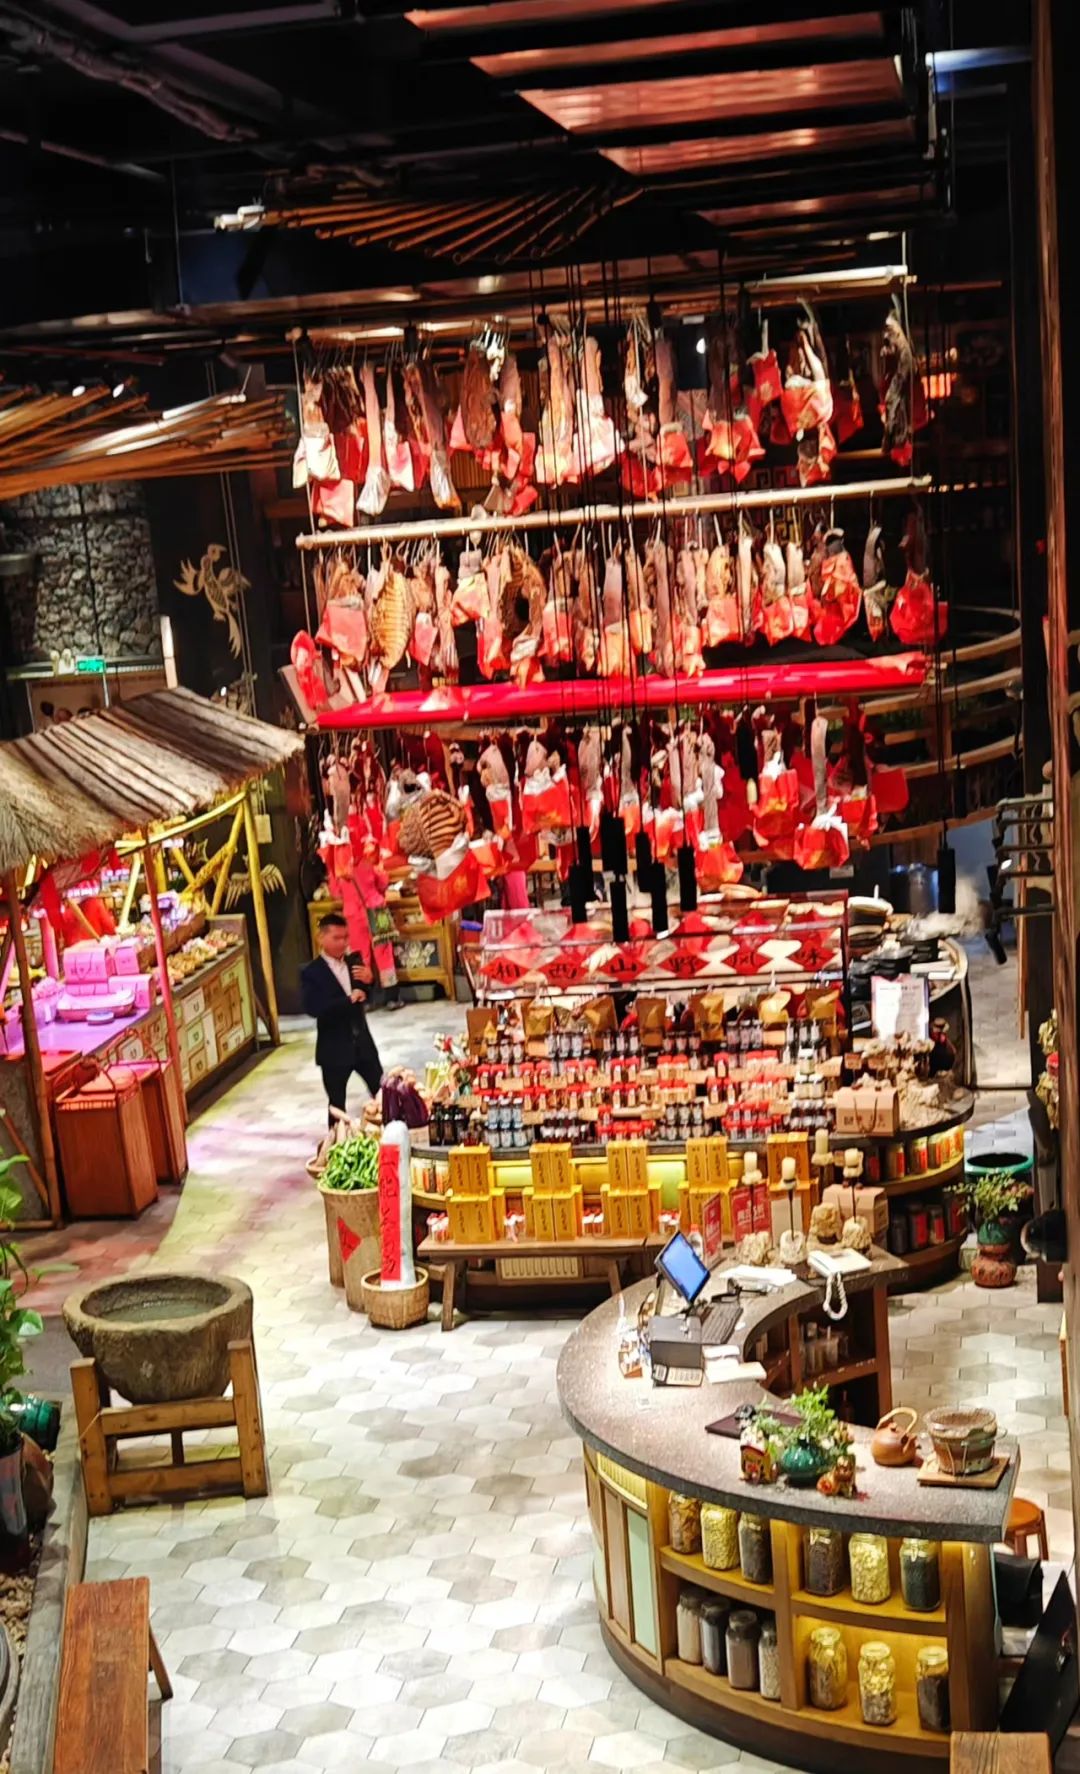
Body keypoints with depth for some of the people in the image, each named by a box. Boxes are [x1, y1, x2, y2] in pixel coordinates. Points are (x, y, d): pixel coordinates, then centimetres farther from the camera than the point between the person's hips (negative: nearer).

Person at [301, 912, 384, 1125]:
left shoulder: (354, 962, 3)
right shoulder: (311, 972, -12)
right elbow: (313, 1008, -25)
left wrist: (369, 980, -15)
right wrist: (349, 999, -25)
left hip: (363, 1043, 4)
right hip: (334, 1049, -4)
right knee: (337, 1104, 8)